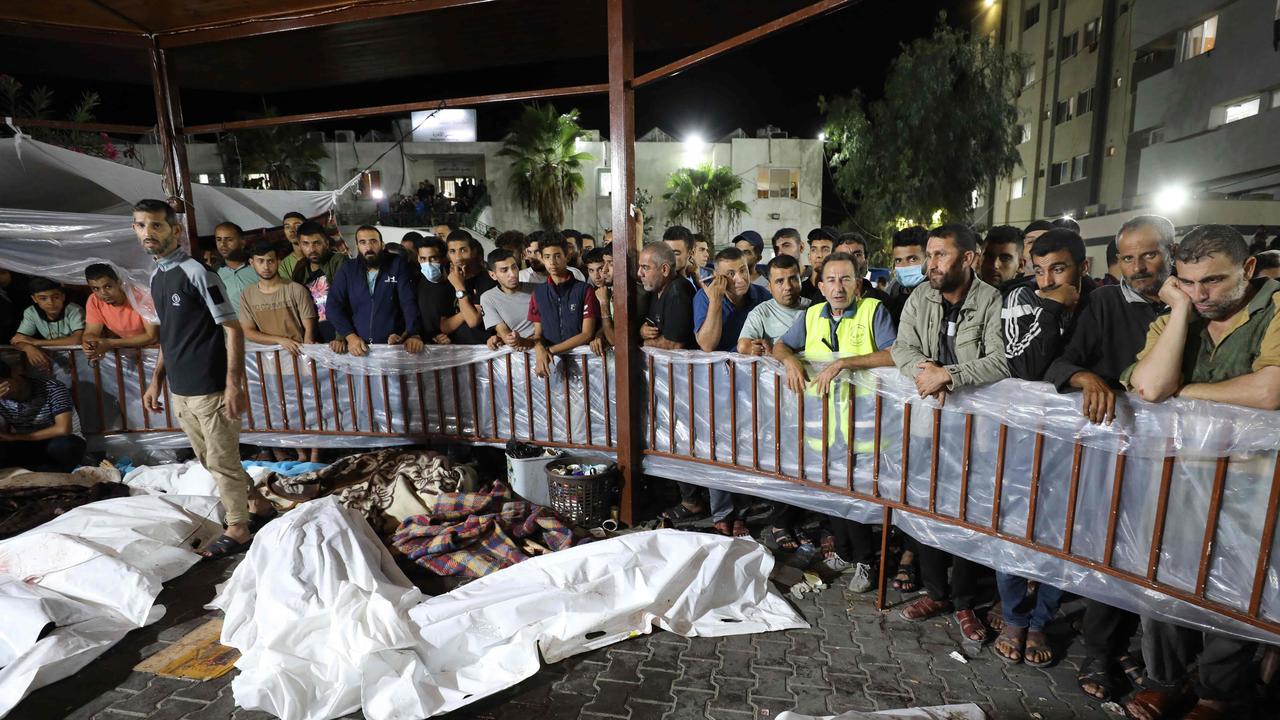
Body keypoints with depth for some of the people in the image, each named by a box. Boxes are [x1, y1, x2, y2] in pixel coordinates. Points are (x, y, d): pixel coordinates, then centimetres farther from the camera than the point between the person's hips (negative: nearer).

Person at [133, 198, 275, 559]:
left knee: (221, 462, 2)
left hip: (210, 388, -8)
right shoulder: (156, 277, 12)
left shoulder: (197, 272, -12)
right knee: (209, 460, 17)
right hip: (179, 390, 8)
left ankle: (238, 530, 16)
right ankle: (259, 505, 31)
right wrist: (156, 380, 18)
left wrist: (234, 383, -21)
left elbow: (233, 329, -15)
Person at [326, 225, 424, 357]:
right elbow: (333, 306, 4)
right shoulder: (347, 269, 9)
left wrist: (413, 334, -21)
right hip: (356, 346, 1)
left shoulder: (397, 265, 3)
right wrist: (351, 336, -11)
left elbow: (409, 302, -5)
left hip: (392, 345, -1)